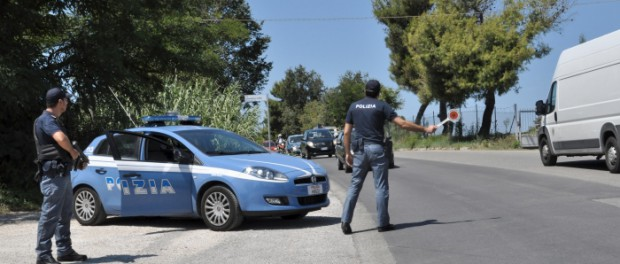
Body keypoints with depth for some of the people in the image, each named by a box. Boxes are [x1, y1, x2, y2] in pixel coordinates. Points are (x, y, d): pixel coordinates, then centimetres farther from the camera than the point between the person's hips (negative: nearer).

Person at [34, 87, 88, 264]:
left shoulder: (52, 120, 20)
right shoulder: (46, 119, -13)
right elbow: (61, 139, -31)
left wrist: (76, 157, 13)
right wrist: (73, 151, -13)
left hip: (62, 173, 11)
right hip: (53, 174, -11)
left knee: (65, 214, 15)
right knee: (50, 215, -8)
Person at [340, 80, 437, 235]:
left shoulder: (354, 106, 9)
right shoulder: (381, 106, -2)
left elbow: (346, 132, 6)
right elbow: (402, 123, -7)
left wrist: (347, 153, 14)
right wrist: (425, 129, -1)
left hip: (360, 150, 3)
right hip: (376, 149, -3)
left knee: (355, 185, 7)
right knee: (381, 187, 3)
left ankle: (345, 221, 0)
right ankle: (383, 223, 5)